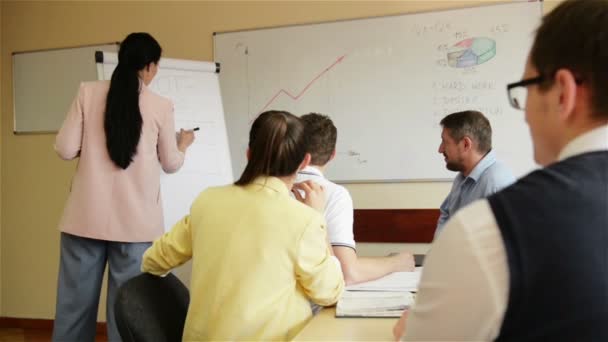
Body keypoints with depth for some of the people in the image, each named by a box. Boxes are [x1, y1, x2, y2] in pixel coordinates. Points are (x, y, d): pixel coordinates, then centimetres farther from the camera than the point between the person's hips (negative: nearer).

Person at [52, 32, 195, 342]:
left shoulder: (88, 92, 1)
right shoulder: (161, 106, -1)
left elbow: (65, 149, 0)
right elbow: (171, 164, 8)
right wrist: (183, 144, 29)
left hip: (87, 217, 2)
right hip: (136, 222, -2)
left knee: (74, 303, 12)